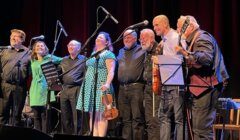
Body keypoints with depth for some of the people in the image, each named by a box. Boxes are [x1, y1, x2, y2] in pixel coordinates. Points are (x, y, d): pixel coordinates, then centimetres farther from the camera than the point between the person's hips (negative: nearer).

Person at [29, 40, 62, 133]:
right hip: (35, 91, 4)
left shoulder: (49, 58, 5)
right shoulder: (32, 60, 16)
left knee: (45, 115, -5)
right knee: (36, 115, 4)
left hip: (46, 90, -4)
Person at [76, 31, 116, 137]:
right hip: (90, 87, 8)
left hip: (101, 87, -8)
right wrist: (86, 84, 19)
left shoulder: (108, 54, -3)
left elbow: (111, 71, -16)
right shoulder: (93, 55, 21)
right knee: (92, 115, 5)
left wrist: (107, 84, -31)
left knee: (100, 115, -10)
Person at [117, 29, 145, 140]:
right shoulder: (121, 51, 21)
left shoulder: (142, 50, 3)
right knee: (125, 119, 9)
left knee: (137, 118, -7)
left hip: (136, 87, -6)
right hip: (122, 88, 6)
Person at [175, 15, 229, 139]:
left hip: (206, 87, -11)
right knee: (198, 128, 13)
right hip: (201, 88, 11)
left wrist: (186, 53, -35)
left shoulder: (202, 38, -10)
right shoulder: (195, 39, 22)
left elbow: (206, 59, -28)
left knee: (202, 128, -12)